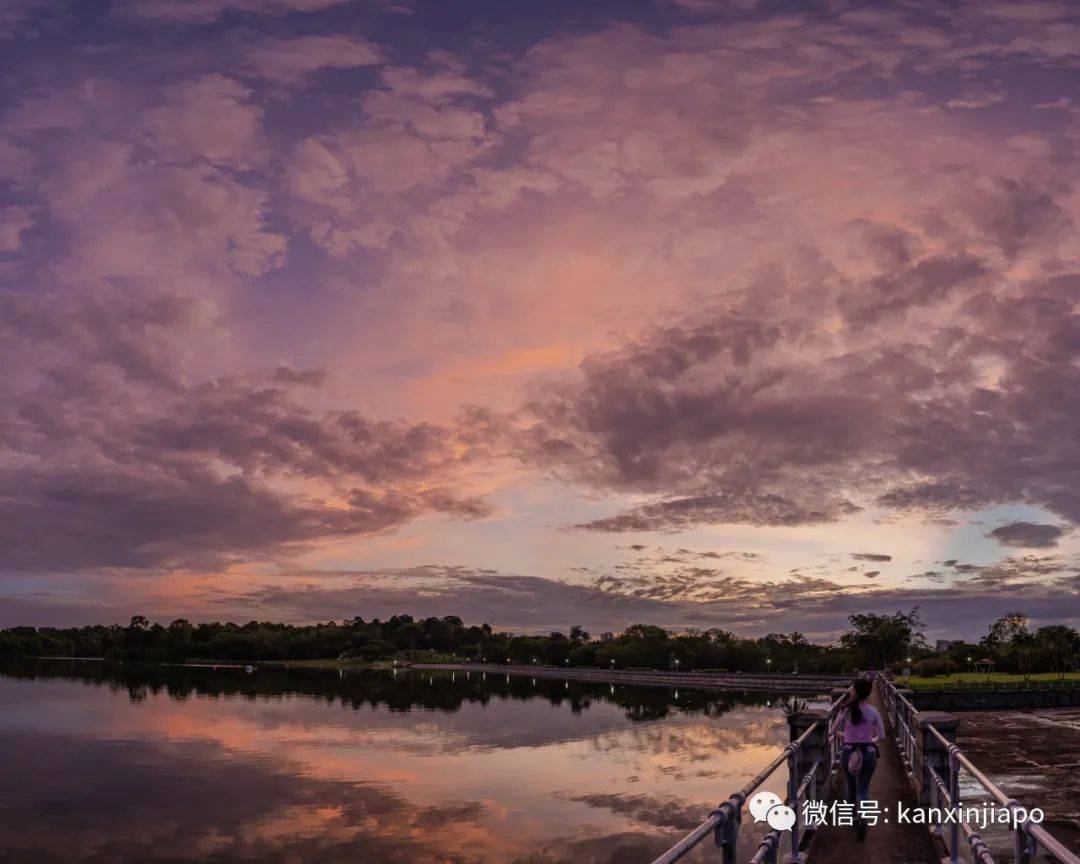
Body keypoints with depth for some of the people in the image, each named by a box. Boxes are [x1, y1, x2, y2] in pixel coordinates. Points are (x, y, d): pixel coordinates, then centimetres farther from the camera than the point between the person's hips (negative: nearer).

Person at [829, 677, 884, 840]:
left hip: (848, 752, 0)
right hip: (868, 753, 0)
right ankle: (863, 819, -17)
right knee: (863, 789, 7)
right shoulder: (873, 712, -4)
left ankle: (855, 818, 35)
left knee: (851, 786, 20)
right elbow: (881, 736, 3)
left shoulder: (845, 710, -8)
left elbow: (834, 731, 2)